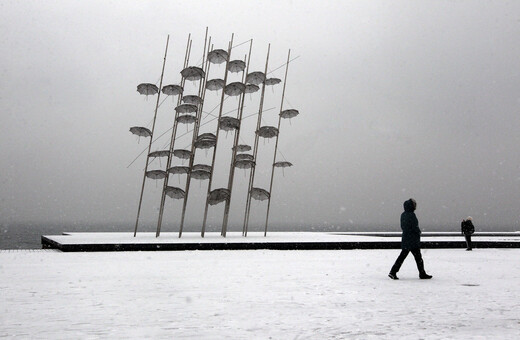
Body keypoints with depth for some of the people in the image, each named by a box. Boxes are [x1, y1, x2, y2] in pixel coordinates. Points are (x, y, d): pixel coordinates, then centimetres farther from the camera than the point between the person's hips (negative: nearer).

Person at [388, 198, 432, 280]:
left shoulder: (403, 215, 8)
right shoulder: (411, 215, -18)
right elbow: (415, 227, -18)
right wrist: (419, 233, 2)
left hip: (405, 240, 8)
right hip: (413, 241, -8)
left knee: (402, 256, 9)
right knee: (418, 257, 4)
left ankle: (393, 272, 4)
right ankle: (422, 274, 14)